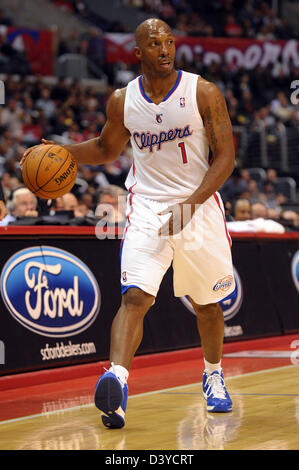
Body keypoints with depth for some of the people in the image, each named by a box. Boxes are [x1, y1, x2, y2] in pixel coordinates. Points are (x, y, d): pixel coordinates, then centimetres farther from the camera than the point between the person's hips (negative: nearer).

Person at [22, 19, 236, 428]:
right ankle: (116, 381, -34)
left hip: (200, 206, 0)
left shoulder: (204, 93, -8)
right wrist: (62, 152, 0)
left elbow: (225, 157, -8)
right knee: (135, 295, -20)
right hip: (147, 207, 0)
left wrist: (191, 203, -20)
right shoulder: (122, 101, 1)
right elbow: (107, 149, 19)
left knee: (206, 302, 14)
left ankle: (213, 374, 38)